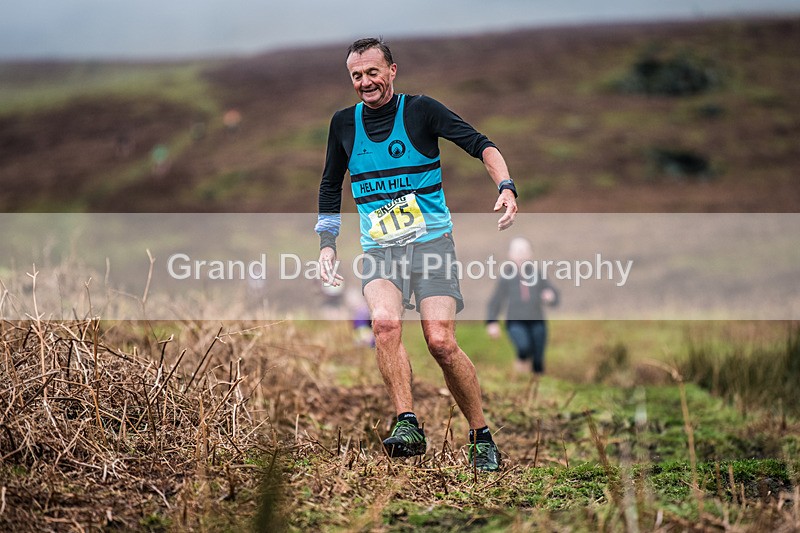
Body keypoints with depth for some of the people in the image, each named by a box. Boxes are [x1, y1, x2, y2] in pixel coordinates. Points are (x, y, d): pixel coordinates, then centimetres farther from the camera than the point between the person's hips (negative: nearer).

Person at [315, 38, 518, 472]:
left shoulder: (420, 110, -1)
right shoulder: (344, 123, 10)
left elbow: (480, 145, -5)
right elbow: (330, 187, 23)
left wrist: (506, 187, -22)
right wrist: (327, 244, 16)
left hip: (432, 242, -2)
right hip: (379, 250, 2)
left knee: (441, 342, -15)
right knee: (385, 321, -29)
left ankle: (481, 436, 2)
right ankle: (407, 425, -28)